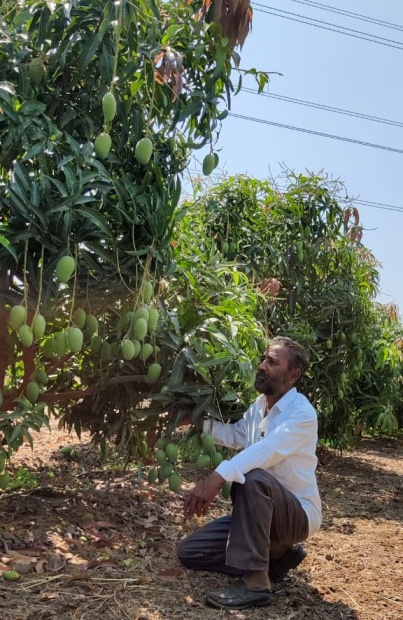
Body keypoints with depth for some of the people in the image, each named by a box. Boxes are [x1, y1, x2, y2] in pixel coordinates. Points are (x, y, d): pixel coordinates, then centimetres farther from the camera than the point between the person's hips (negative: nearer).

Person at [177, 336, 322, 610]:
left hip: (299, 513, -8)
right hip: (262, 511, 8)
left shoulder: (302, 413, -21)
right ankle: (277, 554, 10)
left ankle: (254, 583, -30)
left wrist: (217, 477, -48)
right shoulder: (259, 405, 6)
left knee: (252, 478, -39)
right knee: (190, 552, 3)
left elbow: (266, 450, -36)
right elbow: (233, 435, 14)